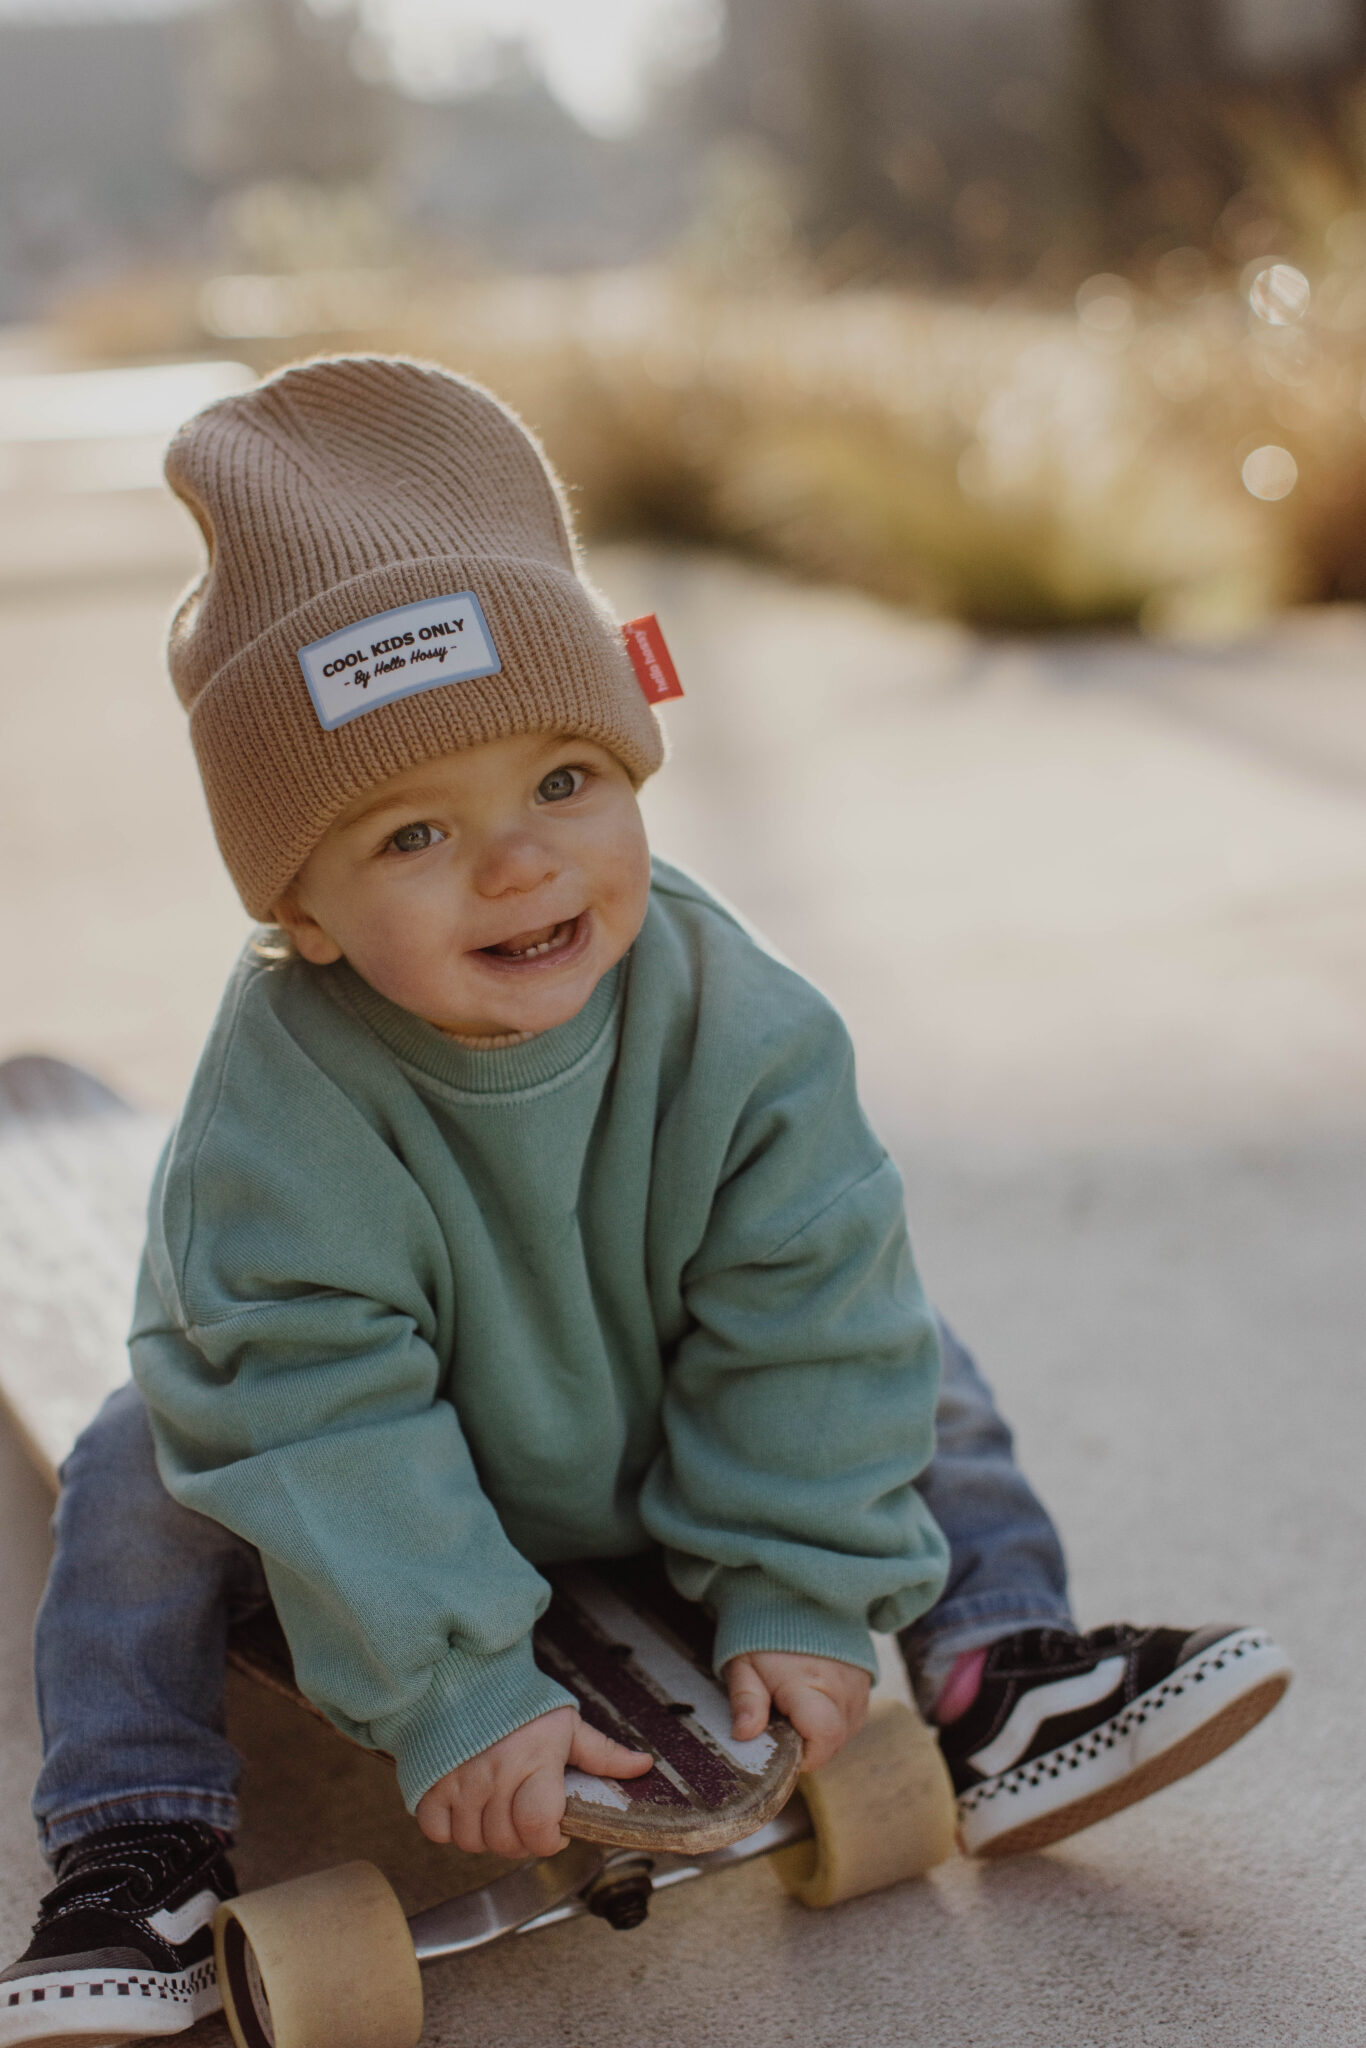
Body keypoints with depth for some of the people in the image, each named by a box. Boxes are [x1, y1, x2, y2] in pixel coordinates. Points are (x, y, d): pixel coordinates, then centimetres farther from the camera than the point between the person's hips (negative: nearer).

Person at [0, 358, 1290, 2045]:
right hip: (403, 1451, -2)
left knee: (913, 1374, -8)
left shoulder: (733, 1022, -29)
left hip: (663, 1443, 2)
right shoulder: (280, 1107, -37)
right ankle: (140, 1851, -10)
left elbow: (808, 1320, -23)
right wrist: (455, 1697, -37)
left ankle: (1001, 1680, 4)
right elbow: (317, 1412, -35)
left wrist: (795, 1602, -23)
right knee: (140, 1491, -21)